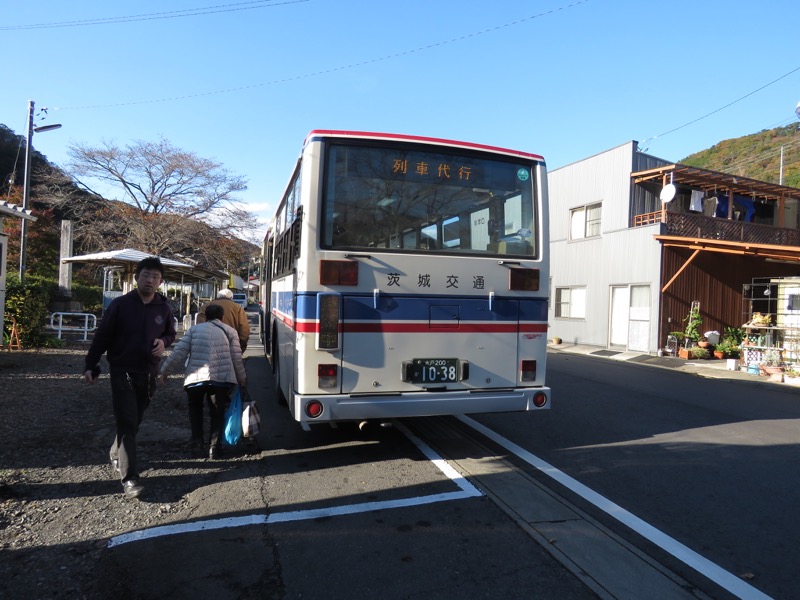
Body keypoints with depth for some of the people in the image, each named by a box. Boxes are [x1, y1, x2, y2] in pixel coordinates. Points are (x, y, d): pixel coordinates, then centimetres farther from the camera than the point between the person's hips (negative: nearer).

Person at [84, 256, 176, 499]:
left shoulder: (164, 308, 1)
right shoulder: (120, 304, -8)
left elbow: (171, 333, 15)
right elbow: (102, 336, -4)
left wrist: (164, 342, -8)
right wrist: (90, 365, -6)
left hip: (148, 374, 4)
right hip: (122, 372, -4)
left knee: (134, 422, 16)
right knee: (127, 423, -8)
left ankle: (116, 454, 43)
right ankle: (129, 479, -6)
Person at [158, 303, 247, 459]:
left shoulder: (194, 329, 15)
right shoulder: (230, 331, 13)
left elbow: (179, 352, 7)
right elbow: (237, 358, 9)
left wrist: (164, 371, 16)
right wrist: (242, 379, 20)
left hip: (196, 377, 1)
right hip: (221, 378, -1)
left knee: (195, 406, 27)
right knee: (217, 412, 13)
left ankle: (197, 438, 20)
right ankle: (214, 448, 10)